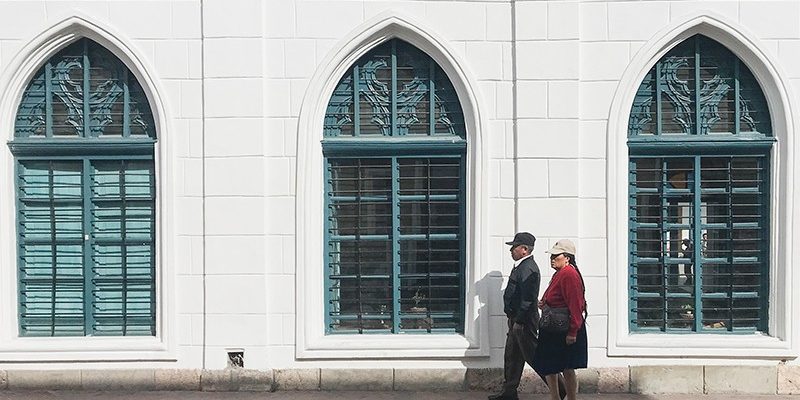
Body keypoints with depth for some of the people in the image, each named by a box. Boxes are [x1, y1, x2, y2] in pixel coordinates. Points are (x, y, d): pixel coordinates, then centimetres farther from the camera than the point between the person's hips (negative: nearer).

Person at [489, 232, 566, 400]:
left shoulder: (528, 268, -18)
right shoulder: (521, 266, 15)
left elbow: (527, 298, -24)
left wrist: (518, 321, -24)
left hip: (524, 322, -11)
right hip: (517, 319, 11)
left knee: (533, 355, -4)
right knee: (511, 355, 13)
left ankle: (557, 387, 5)